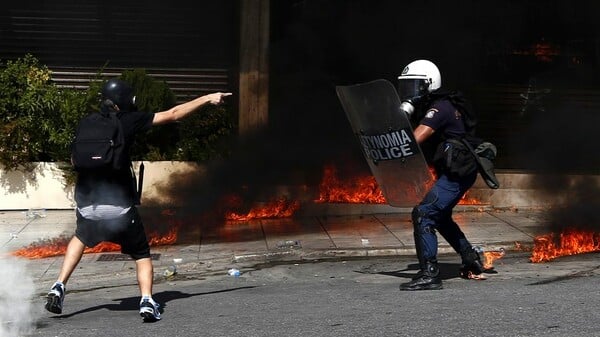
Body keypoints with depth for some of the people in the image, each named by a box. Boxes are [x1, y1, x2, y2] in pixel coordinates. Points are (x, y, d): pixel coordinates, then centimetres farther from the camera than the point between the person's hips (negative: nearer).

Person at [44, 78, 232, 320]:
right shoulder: (128, 121, -3)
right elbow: (173, 114, 1)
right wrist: (208, 98, 8)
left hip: (87, 206, 4)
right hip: (120, 207, -4)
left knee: (81, 238, 33)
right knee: (142, 254, 14)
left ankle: (59, 286, 20)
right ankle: (147, 300, -5)